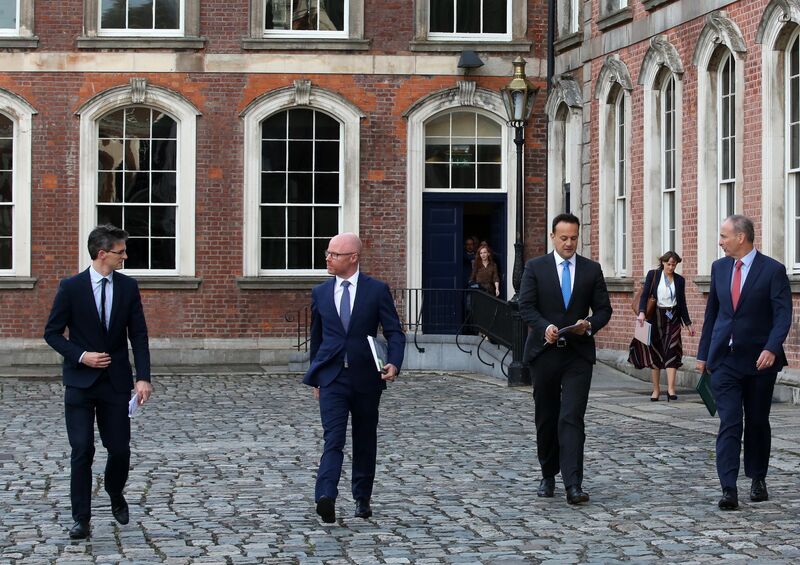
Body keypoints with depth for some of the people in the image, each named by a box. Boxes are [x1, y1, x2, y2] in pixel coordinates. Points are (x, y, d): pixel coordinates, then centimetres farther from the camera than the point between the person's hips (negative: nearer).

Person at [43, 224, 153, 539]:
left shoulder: (128, 287, 2)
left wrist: (143, 377, -8)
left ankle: (115, 495, 34)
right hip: (80, 382, -2)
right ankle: (81, 519, 4)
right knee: (82, 451, -5)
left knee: (120, 449, 4)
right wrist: (81, 356, -15)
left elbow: (138, 335, 2)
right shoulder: (71, 287, -6)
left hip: (116, 382, 2)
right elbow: (52, 333, -1)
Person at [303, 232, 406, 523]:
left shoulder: (377, 290, -1)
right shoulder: (320, 293, 7)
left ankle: (362, 498, 24)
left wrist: (393, 363, -20)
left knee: (365, 441, 11)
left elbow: (394, 332, -2)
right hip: (332, 378, 0)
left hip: (366, 378, 0)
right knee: (333, 439, -13)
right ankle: (326, 497, -26)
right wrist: (315, 377, 17)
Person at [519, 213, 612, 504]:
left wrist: (590, 325, -15)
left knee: (572, 418, -11)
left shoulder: (592, 270, 7)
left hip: (578, 354, -1)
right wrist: (545, 327, -23)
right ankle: (548, 475, 28)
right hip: (545, 352, 1)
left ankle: (573, 485, -17)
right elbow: (526, 306, -5)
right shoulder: (535, 267, 4)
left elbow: (604, 309, 7)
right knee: (546, 418, 11)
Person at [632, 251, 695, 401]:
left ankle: (671, 389, -17)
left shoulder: (680, 280, 8)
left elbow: (682, 304, 13)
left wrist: (688, 323, 11)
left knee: (672, 352, -11)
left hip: (673, 318, 1)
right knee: (655, 353, 4)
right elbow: (645, 294, -6)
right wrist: (642, 312, -21)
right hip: (656, 318, -1)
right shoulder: (653, 275, 2)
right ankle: (656, 389, 12)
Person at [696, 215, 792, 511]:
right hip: (724, 359, 2)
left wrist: (771, 349, -26)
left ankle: (757, 479, 29)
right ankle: (728, 488, -13)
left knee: (757, 422, 11)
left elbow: (783, 315, -12)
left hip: (759, 359, -2)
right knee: (729, 423, -8)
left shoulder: (773, 270, -7)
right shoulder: (719, 267, 8)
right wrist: (703, 353, 14)